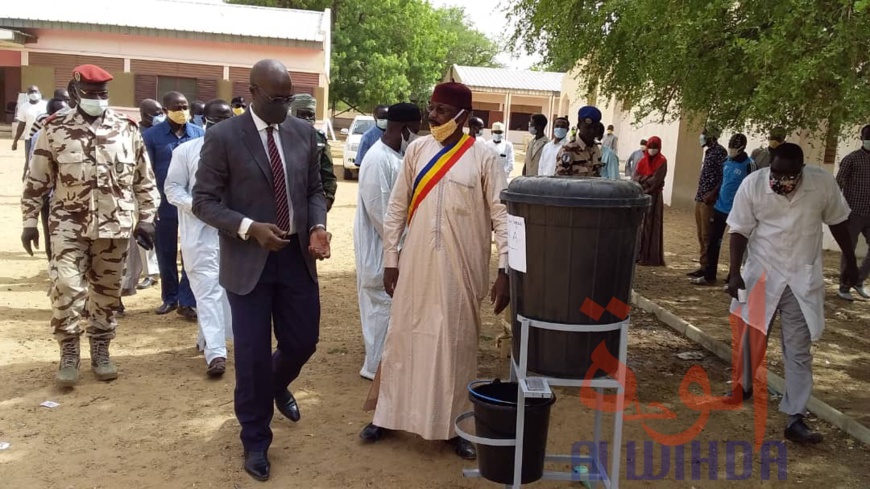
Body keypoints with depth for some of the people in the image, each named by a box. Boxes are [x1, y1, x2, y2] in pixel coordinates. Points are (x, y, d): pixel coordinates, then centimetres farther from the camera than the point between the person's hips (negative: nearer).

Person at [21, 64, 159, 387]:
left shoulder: (127, 130, 3)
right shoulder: (55, 130, 0)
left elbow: (144, 179, 7)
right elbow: (36, 180, 5)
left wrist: (147, 218, 3)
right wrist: (29, 221, 3)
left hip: (114, 226, 2)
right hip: (69, 224, -1)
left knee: (107, 291, 9)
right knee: (66, 288, -11)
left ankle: (100, 351, 25)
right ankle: (69, 353, 7)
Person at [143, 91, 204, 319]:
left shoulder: (199, 134, 1)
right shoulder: (151, 135, -2)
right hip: (164, 204, 0)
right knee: (166, 254, 11)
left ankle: (187, 301, 12)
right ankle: (170, 298, 26)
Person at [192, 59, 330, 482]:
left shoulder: (304, 132, 4)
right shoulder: (223, 137, -9)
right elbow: (204, 201, -8)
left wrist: (317, 226, -8)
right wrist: (249, 227, -22)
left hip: (297, 255, 4)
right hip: (249, 260, -4)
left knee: (302, 343, 13)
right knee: (252, 354, 3)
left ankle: (277, 385, 50)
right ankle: (256, 440, 25)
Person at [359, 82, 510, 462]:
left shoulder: (483, 158, -6)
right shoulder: (417, 150, 2)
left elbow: (502, 216, -7)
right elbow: (397, 208, 6)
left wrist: (505, 271, -12)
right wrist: (390, 259, 4)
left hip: (461, 269, -2)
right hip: (415, 265, 3)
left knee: (457, 343, 9)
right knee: (404, 337, 11)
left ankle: (454, 424, 23)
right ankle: (388, 414, 27)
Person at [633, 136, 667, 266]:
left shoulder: (662, 162, -6)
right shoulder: (642, 160, 10)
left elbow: (655, 181, -14)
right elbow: (634, 178, 0)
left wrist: (642, 180, -6)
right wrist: (647, 179, -14)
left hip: (654, 197, -5)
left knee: (650, 226, -5)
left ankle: (649, 257, -3)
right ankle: (636, 253, 14)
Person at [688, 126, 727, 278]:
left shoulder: (720, 151, -10)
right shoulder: (709, 151, 18)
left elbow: (724, 177, -17)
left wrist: (712, 193, -23)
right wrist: (699, 195, 18)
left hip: (709, 200, -9)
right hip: (700, 198, 9)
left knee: (707, 235, -7)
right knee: (701, 235, 11)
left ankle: (706, 267, -3)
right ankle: (703, 265, 17)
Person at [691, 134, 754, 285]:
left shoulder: (748, 165, -13)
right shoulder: (727, 161, 7)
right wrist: (714, 195, 17)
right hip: (720, 207, 7)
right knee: (713, 243, 10)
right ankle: (709, 276, 18)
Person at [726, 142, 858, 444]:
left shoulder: (823, 183, -12)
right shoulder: (752, 184, -15)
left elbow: (837, 221, 4)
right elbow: (740, 230, -8)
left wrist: (850, 262, 10)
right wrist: (734, 273, -14)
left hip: (802, 279, 0)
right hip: (761, 274, 0)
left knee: (799, 352, 3)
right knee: (750, 337, 16)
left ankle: (795, 419, 7)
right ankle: (743, 387, 41)